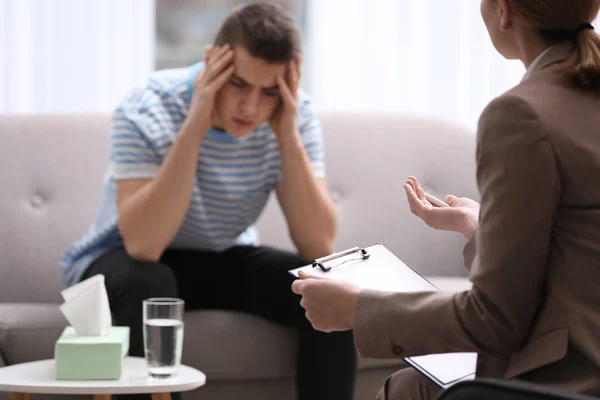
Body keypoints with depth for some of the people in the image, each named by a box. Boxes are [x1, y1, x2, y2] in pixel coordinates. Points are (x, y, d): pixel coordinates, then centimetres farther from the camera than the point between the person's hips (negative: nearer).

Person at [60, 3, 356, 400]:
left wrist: (288, 136, -33)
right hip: (124, 259, -3)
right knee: (147, 285, -37)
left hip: (226, 261, 3)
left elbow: (318, 247, -23)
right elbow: (143, 245, -37)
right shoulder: (147, 110, -26)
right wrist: (193, 128, -41)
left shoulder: (296, 114, -17)